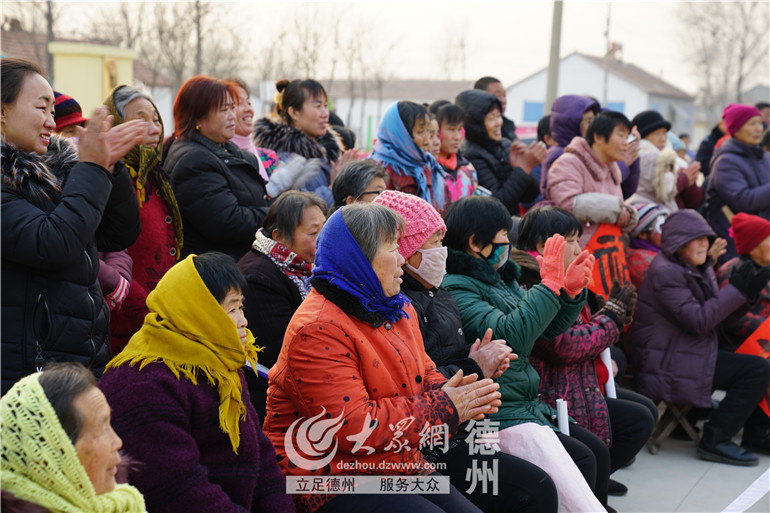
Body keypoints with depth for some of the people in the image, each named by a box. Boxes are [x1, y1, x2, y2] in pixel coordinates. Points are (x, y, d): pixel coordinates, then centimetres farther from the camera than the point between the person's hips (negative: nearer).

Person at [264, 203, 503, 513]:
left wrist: (458, 396, -7)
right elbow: (354, 428, -24)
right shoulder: (317, 331, -18)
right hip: (332, 483, -9)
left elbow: (423, 377, 19)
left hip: (401, 469, 9)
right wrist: (444, 408, -17)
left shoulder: (398, 310, 12)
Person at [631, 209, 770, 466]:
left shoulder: (698, 268, 16)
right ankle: (715, 441, -11)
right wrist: (737, 290, -15)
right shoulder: (665, 271, -16)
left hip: (687, 353, 10)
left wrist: (747, 291, -2)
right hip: (667, 365, -10)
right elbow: (698, 321, -21)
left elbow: (714, 312, 13)